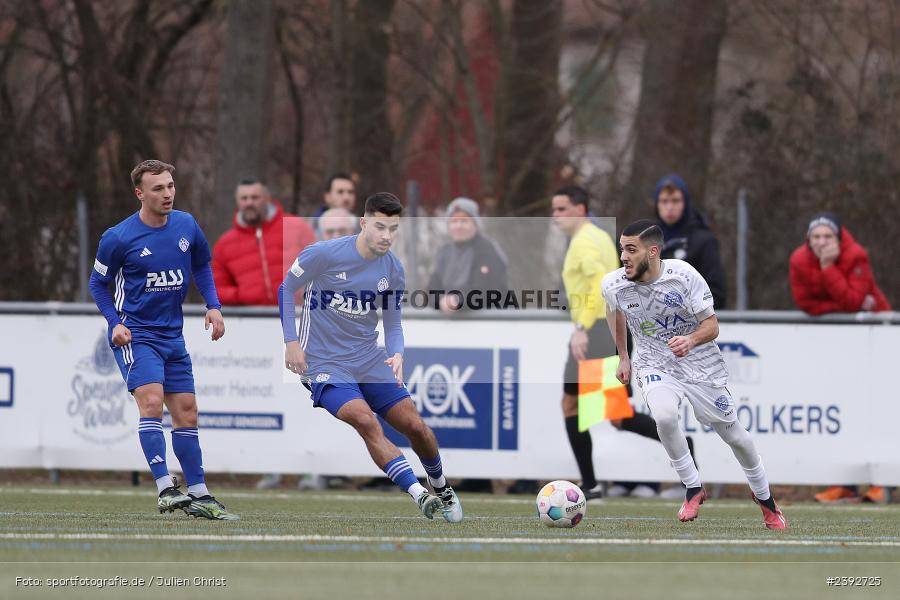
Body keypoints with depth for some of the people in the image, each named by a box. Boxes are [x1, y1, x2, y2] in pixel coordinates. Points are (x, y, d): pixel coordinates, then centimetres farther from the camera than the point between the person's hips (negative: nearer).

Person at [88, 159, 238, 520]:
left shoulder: (186, 226, 0)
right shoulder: (118, 238, -12)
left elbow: (202, 266, 18)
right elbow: (98, 282, 2)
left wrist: (213, 306, 5)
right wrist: (115, 322, -10)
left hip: (172, 335, 6)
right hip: (135, 334, -6)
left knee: (186, 413, 8)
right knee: (152, 402, -23)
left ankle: (199, 496, 15)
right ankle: (165, 489, -26)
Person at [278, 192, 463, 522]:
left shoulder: (393, 271, -1)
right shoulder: (324, 254, -14)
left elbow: (392, 323, 9)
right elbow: (286, 289, -1)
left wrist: (397, 355, -12)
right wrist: (291, 342, -7)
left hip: (369, 359, 5)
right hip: (325, 363, -4)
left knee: (415, 426, -1)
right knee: (365, 421, -28)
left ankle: (441, 489, 28)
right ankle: (420, 495, -33)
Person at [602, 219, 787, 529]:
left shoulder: (684, 275, -24)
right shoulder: (614, 284, -15)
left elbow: (711, 325, -17)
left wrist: (691, 340, -38)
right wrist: (623, 357, 16)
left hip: (701, 363, -1)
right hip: (654, 363, 1)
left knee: (731, 432, 9)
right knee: (664, 416, -31)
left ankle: (764, 496, 35)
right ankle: (693, 488, -10)